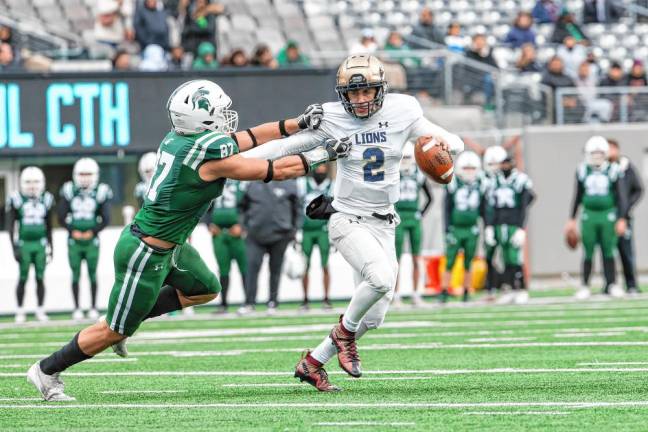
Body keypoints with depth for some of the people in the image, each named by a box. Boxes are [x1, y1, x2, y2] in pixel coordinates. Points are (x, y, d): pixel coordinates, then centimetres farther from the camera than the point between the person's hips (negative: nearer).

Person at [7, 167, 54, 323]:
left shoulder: (46, 199, 6)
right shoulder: (16, 199, -4)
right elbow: (11, 226, -2)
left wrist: (50, 247, 14)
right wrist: (15, 248, -7)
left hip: (40, 244, 2)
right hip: (24, 244, -2)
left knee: (40, 278, 3)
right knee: (23, 278, -1)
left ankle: (40, 310, 10)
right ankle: (20, 311, 6)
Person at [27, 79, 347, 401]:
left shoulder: (181, 138, -2)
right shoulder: (212, 156, -27)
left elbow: (248, 138, 9)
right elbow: (276, 171, -18)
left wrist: (299, 124, 7)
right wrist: (321, 155, -6)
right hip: (146, 254, -9)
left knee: (205, 290, 23)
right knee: (116, 331, 7)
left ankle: (123, 323, 28)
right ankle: (47, 371, 22)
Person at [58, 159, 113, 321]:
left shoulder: (100, 192, -2)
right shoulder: (69, 192, 0)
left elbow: (105, 219, 0)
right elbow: (62, 217, 3)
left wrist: (93, 231, -10)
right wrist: (72, 231, -9)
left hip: (91, 240, -1)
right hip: (74, 241, 1)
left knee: (92, 275, 4)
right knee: (75, 275, 3)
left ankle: (93, 308, 10)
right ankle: (77, 309, 8)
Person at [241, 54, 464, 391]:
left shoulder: (401, 113, -4)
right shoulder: (332, 120, -10)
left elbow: (455, 144, -2)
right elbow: (286, 145, -8)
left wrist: (445, 142, -27)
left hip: (382, 223, 5)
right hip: (348, 220, -5)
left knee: (373, 318, 6)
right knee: (381, 278, -32)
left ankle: (312, 363, 24)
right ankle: (345, 332, -3)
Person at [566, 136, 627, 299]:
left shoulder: (613, 171, -1)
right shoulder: (583, 171, 5)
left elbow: (621, 197, 2)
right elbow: (577, 197, 13)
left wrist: (622, 219, -4)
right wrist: (572, 219, 13)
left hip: (608, 215, -1)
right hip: (589, 215, 1)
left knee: (608, 252, 2)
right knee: (588, 253, 2)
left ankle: (611, 284, 10)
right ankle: (585, 285, 10)